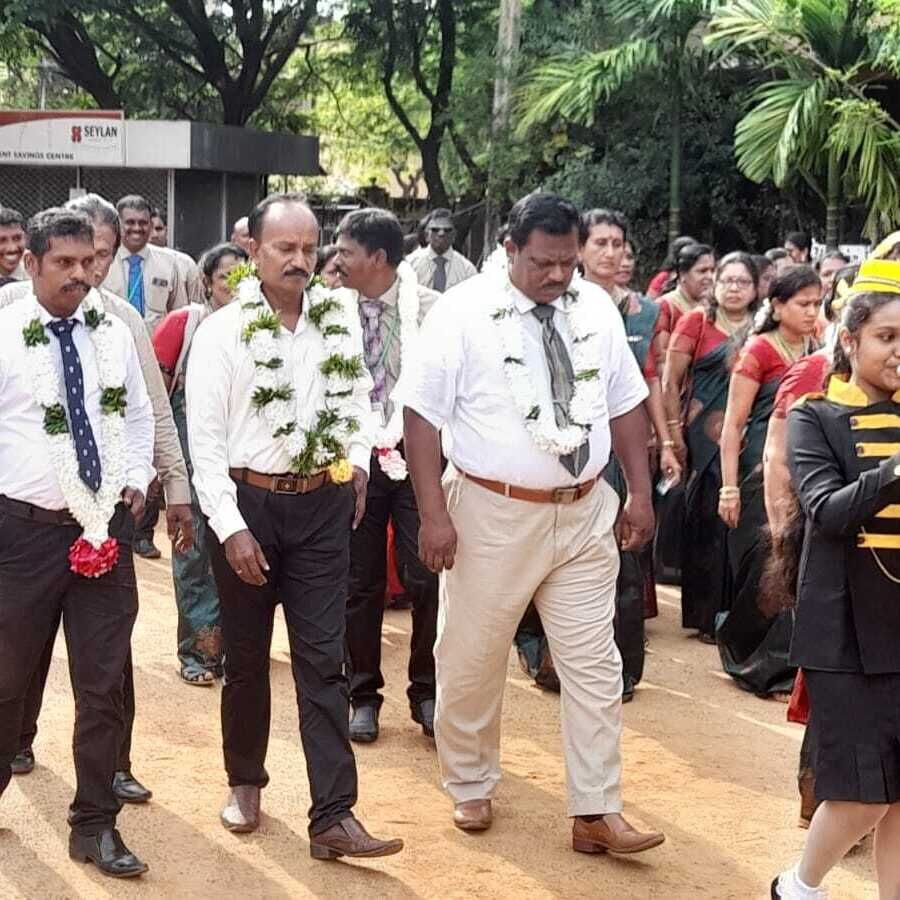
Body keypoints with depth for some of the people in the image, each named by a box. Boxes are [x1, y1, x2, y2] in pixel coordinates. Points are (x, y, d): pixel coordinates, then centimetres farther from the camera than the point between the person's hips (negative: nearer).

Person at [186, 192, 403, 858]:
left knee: (323, 660, -1)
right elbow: (205, 439, -10)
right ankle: (246, 782, 33)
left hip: (324, 505, 2)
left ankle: (333, 817, -1)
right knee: (247, 656, 12)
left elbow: (357, 392, 18)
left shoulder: (341, 316, 1)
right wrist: (231, 528, -15)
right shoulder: (222, 332, -9)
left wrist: (359, 459, 6)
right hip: (247, 503, -2)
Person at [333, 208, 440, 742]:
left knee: (426, 578, -1)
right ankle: (364, 695, 21)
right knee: (361, 582, 8)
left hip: (416, 454, -2)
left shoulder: (429, 309, -5)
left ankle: (426, 692, 16)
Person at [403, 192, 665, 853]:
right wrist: (434, 514, -15)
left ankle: (596, 815, 12)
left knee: (595, 664, 4)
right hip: (492, 514, -3)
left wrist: (641, 494, 8)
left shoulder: (597, 309, 4)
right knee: (472, 661, 8)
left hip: (585, 512, 4)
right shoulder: (463, 312, -10)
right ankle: (471, 786, 31)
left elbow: (626, 404, 12)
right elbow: (423, 414, -10)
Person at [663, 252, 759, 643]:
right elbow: (670, 382, -1)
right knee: (708, 524, 1)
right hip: (704, 438, -3)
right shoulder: (696, 322, 0)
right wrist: (675, 434, -6)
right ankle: (707, 616, 10)